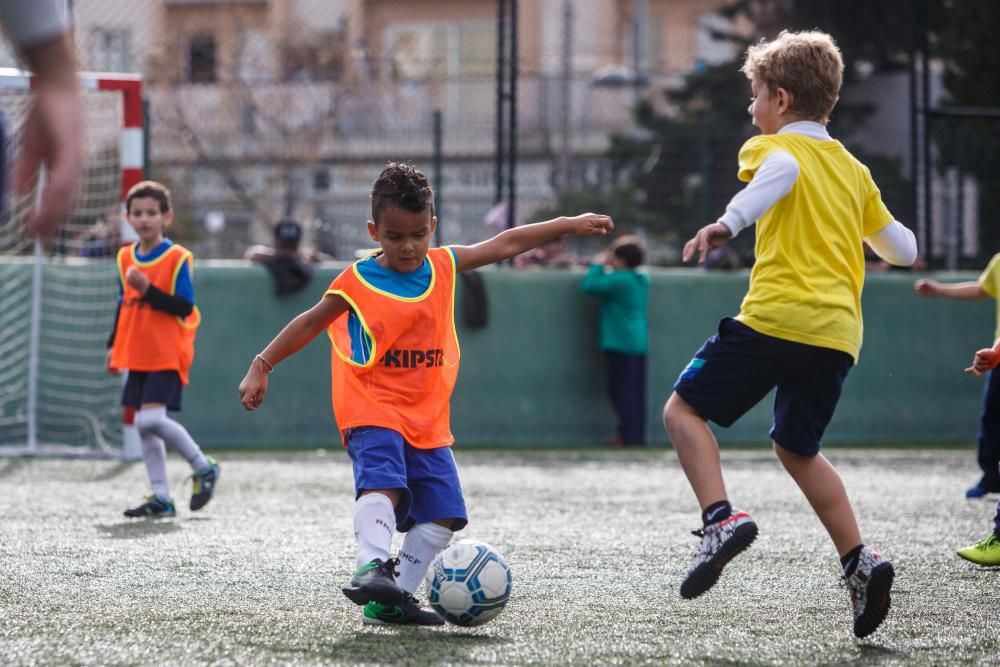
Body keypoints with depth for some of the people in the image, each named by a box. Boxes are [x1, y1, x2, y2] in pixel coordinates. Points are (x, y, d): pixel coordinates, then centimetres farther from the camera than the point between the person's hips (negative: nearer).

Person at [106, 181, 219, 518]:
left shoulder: (177, 257, -9)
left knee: (152, 418, -19)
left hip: (167, 355, -7)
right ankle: (161, 498, 12)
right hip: (137, 356, 7)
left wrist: (148, 289, -24)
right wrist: (114, 345, 17)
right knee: (144, 426, 5)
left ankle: (204, 468, 2)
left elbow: (184, 307, -15)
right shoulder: (126, 257, 9)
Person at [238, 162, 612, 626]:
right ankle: (372, 567, -43)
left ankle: (391, 600, 5)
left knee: (443, 515, 0)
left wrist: (570, 224, 14)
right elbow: (309, 324, 5)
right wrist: (262, 367, 4)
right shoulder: (357, 283, -5)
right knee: (382, 485, -32)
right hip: (373, 412, -5)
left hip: (428, 421, 5)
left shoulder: (444, 266, 5)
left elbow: (506, 244, 12)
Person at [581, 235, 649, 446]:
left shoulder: (618, 280, -15)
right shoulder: (642, 280, 11)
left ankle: (629, 435, -7)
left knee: (621, 391, -5)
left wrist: (598, 265, 0)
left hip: (620, 344, -8)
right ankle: (637, 436, 11)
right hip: (639, 344, 8)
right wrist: (603, 268, 17)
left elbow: (588, 285, -13)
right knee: (635, 392, 9)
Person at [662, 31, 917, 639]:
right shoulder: (854, 169, 22)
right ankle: (860, 562, 7)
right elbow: (903, 249, 27)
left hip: (777, 317, -7)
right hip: (838, 335, 7)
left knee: (685, 409, 2)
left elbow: (783, 169, -23)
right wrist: (902, 239, 50)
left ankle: (721, 519, -18)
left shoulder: (774, 147, 4)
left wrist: (729, 223, -36)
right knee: (797, 448, 21)